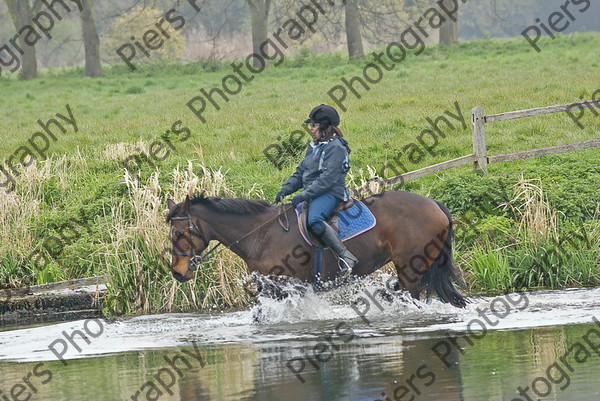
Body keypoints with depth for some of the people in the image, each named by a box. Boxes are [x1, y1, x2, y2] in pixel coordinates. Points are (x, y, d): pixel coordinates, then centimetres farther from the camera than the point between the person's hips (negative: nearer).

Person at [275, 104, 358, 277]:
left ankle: (346, 257, -37)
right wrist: (285, 190, 3)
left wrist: (304, 196, -24)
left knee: (315, 220, -37)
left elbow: (328, 179, -20)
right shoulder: (314, 147, 18)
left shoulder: (336, 148, -11)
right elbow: (300, 173, 21)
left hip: (330, 193, -10)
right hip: (312, 195, 10)